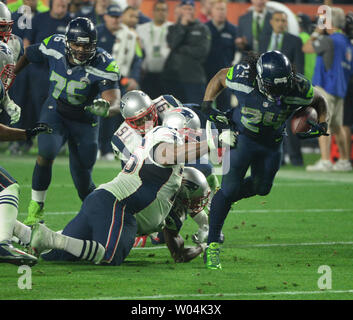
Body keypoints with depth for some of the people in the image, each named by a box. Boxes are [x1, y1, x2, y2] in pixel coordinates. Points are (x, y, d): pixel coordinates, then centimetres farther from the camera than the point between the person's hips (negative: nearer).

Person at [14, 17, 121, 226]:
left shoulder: (103, 66, -25)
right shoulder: (54, 46, -17)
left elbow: (115, 104, -34)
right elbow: (28, 56, 6)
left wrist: (106, 109, -58)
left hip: (85, 121, -1)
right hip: (55, 112, 1)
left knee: (83, 183, 0)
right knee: (46, 152, -29)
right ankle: (36, 209, -13)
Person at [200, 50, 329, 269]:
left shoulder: (300, 89, -26)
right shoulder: (243, 77, -30)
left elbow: (319, 101, -2)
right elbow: (220, 77, -6)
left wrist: (322, 124, -18)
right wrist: (207, 106, -14)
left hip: (272, 144, 3)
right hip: (242, 136, -3)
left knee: (262, 188, 18)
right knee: (230, 187, -12)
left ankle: (223, 199, 48)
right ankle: (212, 244, -5)